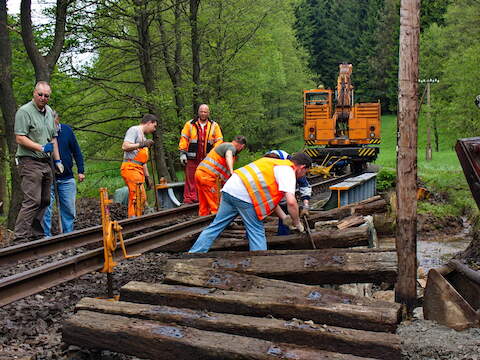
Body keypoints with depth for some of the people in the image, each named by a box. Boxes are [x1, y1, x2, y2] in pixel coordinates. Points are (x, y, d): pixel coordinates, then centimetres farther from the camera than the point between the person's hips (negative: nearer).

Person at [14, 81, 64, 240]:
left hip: (46, 163, 8)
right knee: (32, 201, -14)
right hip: (30, 162, -8)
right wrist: (41, 148, -20)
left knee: (44, 201, 9)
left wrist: (57, 160, 18)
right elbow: (19, 138, -15)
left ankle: (36, 235, 17)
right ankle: (20, 237, -11)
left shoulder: (49, 112, 16)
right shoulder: (24, 111, -9)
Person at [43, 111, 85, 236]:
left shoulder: (67, 130, -1)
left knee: (69, 209, 8)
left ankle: (68, 234, 19)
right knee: (46, 209, -5)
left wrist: (81, 171, 5)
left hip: (66, 178, 3)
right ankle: (47, 235, 4)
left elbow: (76, 152, 7)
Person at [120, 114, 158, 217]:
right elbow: (125, 146, -16)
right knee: (137, 196, -18)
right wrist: (142, 144, -17)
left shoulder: (143, 137, 28)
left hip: (138, 170, 9)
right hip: (130, 167, -9)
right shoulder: (134, 130, 0)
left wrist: (147, 177, 27)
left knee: (142, 198, 6)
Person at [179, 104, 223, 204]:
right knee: (190, 179, -2)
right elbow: (184, 139, 5)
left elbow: (219, 140, 8)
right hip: (192, 158, -1)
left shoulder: (214, 126, 7)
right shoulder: (190, 124, 4)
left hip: (208, 159, 1)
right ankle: (189, 198, 2)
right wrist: (182, 153, -1)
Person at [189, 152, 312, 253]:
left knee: (215, 226, 12)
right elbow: (291, 202, -13)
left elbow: (270, 197, 29)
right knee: (257, 232, 2)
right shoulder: (288, 171, 0)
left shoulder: (276, 165, 29)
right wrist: (297, 223, 2)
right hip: (244, 195, -9)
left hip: (229, 187, 9)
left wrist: (284, 217, 24)